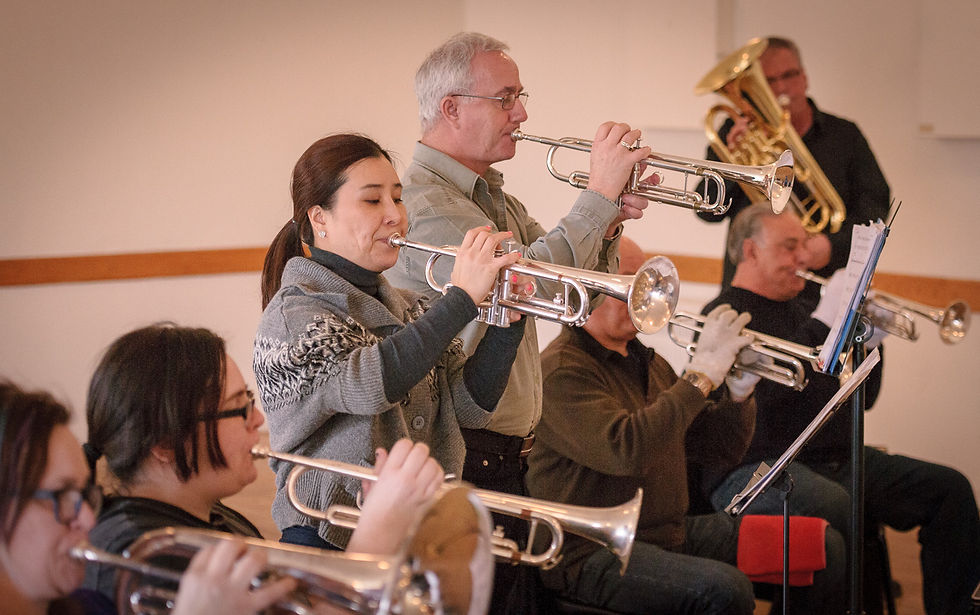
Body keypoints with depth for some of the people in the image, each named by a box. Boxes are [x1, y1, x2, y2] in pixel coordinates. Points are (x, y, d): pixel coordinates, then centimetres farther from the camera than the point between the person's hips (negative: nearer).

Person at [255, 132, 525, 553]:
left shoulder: (409, 310, 14)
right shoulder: (293, 312, -7)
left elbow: (470, 407, 5)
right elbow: (365, 385, -26)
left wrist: (507, 321, -8)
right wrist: (460, 298, -26)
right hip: (335, 544, -6)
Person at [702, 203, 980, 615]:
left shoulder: (794, 313, 24)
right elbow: (766, 389, -20)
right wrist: (825, 322, -16)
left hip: (836, 460, 8)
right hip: (756, 469, -8)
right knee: (831, 504, -39)